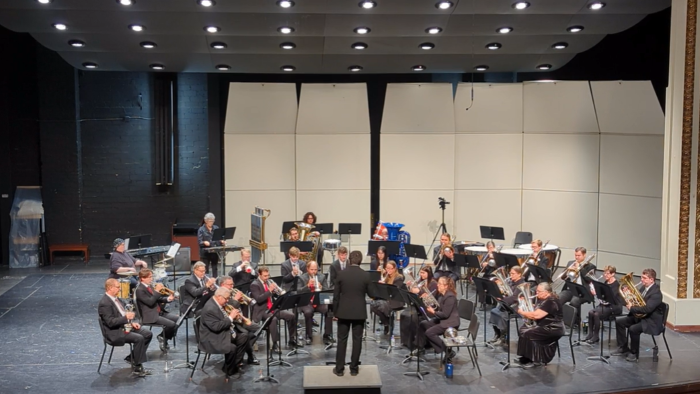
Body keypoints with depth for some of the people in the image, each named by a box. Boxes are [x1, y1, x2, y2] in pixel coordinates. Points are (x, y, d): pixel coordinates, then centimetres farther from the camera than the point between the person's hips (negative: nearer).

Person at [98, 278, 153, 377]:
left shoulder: (115, 299, 11)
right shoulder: (104, 303, -19)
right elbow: (111, 322, -25)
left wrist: (132, 323, 7)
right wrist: (126, 317, -25)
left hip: (125, 326, 10)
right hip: (115, 332, -10)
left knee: (148, 334, 0)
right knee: (139, 338, -27)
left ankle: (131, 357, 11)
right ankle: (138, 368, -16)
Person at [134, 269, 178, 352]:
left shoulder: (149, 286, 13)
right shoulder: (140, 290, -14)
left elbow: (157, 299, 18)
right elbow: (150, 302, -23)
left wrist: (168, 299, 0)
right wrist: (157, 290, -23)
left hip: (159, 312, 9)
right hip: (151, 316, -9)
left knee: (177, 318, -2)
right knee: (172, 324, -22)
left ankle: (164, 338, 9)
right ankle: (162, 337, 6)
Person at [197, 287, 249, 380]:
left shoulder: (218, 303, 5)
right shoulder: (209, 309, -26)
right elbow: (216, 326, -31)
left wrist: (233, 316, -1)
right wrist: (231, 317, -23)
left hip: (225, 333, 11)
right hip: (213, 339, -11)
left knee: (244, 336, 6)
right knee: (232, 348, -29)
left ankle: (235, 364, 12)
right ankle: (229, 371, -4)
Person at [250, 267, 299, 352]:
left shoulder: (268, 282, 14)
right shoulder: (254, 285, -9)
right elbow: (258, 299, -22)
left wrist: (275, 290, -5)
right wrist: (269, 290, -28)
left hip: (272, 308, 8)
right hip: (262, 311, -8)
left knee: (291, 316, -7)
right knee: (273, 319, -37)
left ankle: (292, 341, 4)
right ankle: (275, 345, -31)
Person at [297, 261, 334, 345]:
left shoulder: (322, 277, 10)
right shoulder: (302, 278, 4)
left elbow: (327, 291, 6)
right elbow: (298, 291, -7)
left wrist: (321, 288, -16)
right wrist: (308, 285, -21)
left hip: (320, 302, 2)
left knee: (329, 311, -27)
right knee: (308, 312, -34)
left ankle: (327, 336, -14)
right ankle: (309, 336, -15)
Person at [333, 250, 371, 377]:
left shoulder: (341, 274, -6)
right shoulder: (366, 275, -7)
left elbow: (336, 295, -3)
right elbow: (370, 294, 2)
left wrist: (335, 312, 6)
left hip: (344, 312, 0)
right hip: (359, 312, 0)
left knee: (342, 340, 7)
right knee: (357, 340, 7)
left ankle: (339, 369, 9)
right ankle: (354, 368, 12)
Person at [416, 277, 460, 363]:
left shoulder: (450, 297, -22)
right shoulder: (441, 294, 7)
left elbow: (445, 314, -24)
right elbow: (439, 309, 13)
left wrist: (433, 312, -17)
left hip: (450, 322, -10)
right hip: (441, 320, 10)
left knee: (429, 333, -20)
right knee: (422, 325, 5)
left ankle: (449, 352, -14)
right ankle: (420, 347, 14)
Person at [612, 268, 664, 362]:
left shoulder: (656, 293, -21)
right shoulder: (643, 288, 7)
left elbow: (647, 309, -32)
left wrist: (631, 308, -24)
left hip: (652, 322, -10)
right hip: (639, 316, 10)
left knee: (633, 329, -31)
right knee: (619, 321, 3)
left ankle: (634, 353, -8)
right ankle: (623, 348, 11)